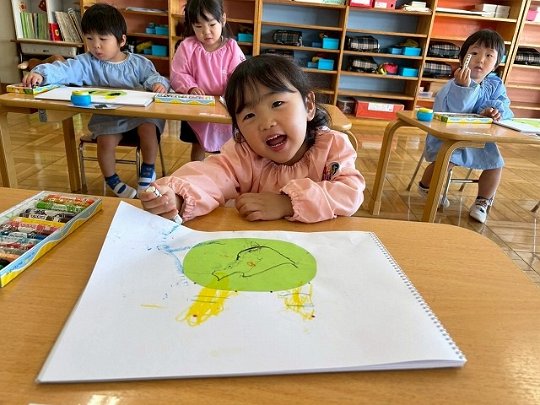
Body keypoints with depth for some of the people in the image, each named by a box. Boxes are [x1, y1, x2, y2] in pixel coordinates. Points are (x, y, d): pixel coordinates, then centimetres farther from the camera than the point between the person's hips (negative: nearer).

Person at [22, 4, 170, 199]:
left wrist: (158, 83, -21)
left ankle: (148, 169, -4)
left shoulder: (138, 63, 9)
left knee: (148, 129, -30)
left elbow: (151, 76, 4)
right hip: (106, 116, 0)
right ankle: (112, 180, 1)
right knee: (105, 140, -26)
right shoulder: (87, 63, 5)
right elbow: (65, 69, -8)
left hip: (138, 113, 0)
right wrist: (41, 73, -27)